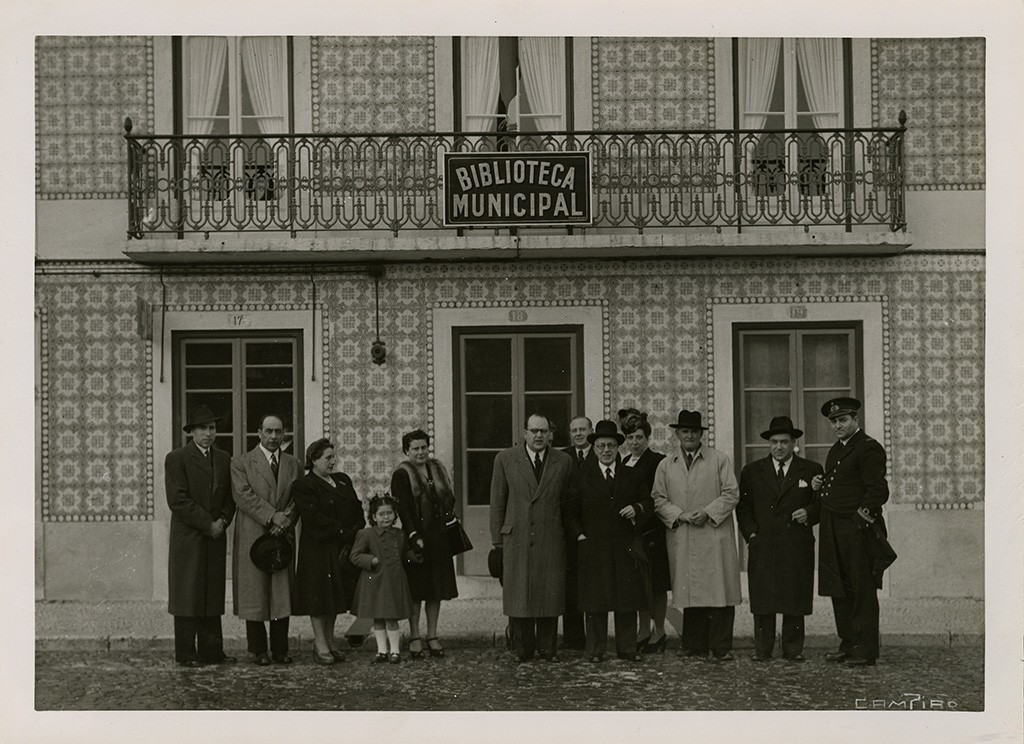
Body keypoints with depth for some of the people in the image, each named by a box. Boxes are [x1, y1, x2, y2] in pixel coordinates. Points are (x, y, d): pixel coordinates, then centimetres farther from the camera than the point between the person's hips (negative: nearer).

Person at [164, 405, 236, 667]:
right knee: (187, 595, -1)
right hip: (188, 538, -5)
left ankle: (211, 650, 10)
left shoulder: (224, 459, 14)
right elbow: (177, 500, -12)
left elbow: (230, 497, 16)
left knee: (213, 594, 6)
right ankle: (186, 654, 4)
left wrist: (222, 521, -3)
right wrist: (208, 524, -13)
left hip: (216, 537, 5)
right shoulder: (176, 459, -4)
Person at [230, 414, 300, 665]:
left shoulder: (292, 464, 14)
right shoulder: (241, 463, 2)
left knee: (282, 594, 3)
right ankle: (258, 650, 6)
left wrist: (285, 522, -9)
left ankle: (280, 649, 10)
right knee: (254, 594, -1)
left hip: (283, 537, 3)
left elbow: (297, 500, 8)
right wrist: (272, 516, -17)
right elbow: (244, 495, -10)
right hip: (252, 538, -3)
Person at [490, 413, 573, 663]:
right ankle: (523, 649, 11)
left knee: (550, 593, 2)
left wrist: (571, 534, 4)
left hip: (551, 539, 0)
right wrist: (497, 538, 3)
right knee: (518, 594, 1)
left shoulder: (563, 461, 7)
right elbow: (497, 501, 6)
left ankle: (547, 648, 12)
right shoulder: (505, 459, 5)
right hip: (516, 537, 0)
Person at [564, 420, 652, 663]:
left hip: (627, 548, 2)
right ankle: (595, 650, 7)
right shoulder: (582, 476, 6)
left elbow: (649, 503, 14)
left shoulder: (632, 476, 11)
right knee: (596, 600, 0)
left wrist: (637, 508, -6)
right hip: (594, 547, -2)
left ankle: (627, 648, 11)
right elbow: (570, 511, 6)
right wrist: (579, 535, -4)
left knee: (628, 599, 3)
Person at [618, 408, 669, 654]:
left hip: (652, 530, -6)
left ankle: (659, 632, 9)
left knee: (656, 583, 0)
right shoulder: (624, 464, 14)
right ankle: (644, 631, 17)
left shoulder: (658, 462, -7)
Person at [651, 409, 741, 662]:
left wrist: (708, 512, -10)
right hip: (681, 539, 2)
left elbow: (731, 493, 2)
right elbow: (658, 498, 10)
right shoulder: (665, 465, 13)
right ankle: (695, 646, 8)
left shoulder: (719, 460, 6)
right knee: (690, 591, 2)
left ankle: (721, 648, -1)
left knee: (720, 591, -5)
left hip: (715, 534, -2)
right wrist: (679, 515, -7)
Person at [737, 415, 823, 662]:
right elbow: (743, 507, 14)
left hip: (797, 547, -1)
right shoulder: (752, 472, 12)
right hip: (762, 545, 1)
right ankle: (762, 649, 6)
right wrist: (751, 533, 2)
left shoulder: (811, 471, 9)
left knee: (795, 598, 0)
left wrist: (809, 513, -9)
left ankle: (793, 649, 8)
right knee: (762, 599, -1)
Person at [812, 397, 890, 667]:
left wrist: (860, 521, -18)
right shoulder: (835, 450, 19)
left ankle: (865, 650, -1)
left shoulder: (869, 448, -9)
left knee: (862, 592, -4)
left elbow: (878, 492, -14)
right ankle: (848, 645, 19)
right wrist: (820, 486, 9)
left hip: (857, 531, -9)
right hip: (834, 533, 9)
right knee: (839, 591, 11)